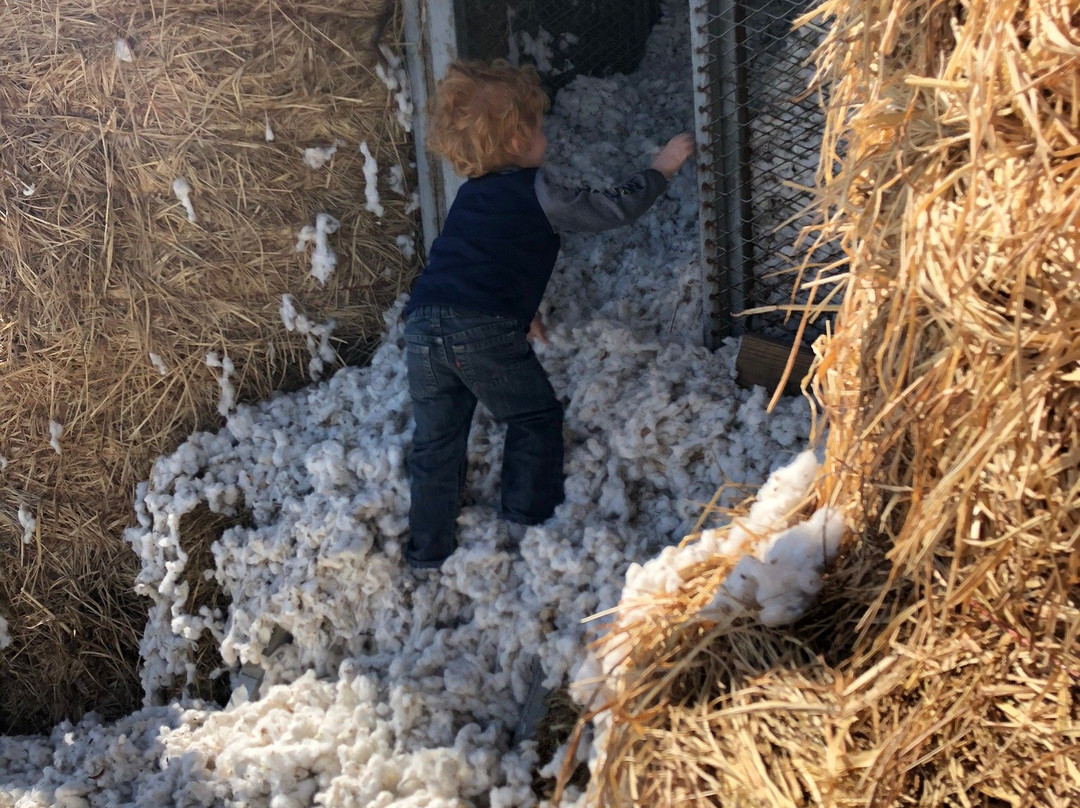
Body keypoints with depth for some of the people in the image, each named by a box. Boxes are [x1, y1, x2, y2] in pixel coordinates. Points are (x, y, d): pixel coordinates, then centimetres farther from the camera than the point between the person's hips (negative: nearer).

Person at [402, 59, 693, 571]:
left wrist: (520, 309, 42)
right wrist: (660, 169, 24)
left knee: (436, 440, 16)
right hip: (485, 331, -6)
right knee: (534, 418, 17)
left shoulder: (469, 196, 24)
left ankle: (427, 551, 21)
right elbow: (614, 209, 10)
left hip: (423, 324, 6)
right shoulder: (536, 194, 3)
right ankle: (527, 516, 20)